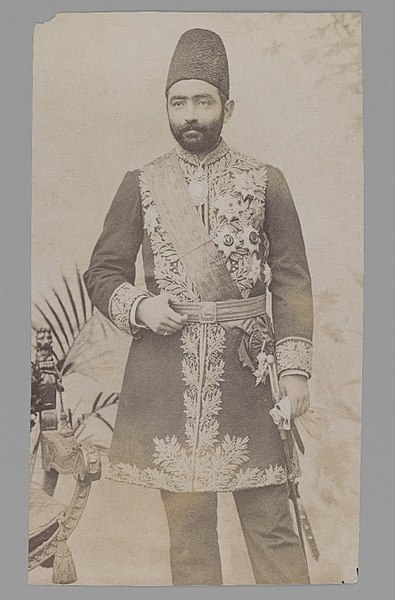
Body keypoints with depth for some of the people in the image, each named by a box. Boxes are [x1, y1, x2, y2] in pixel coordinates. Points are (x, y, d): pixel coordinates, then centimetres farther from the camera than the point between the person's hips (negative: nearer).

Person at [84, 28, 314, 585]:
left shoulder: (266, 182, 5)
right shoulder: (140, 186, 7)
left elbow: (291, 281, 3)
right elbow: (102, 272, 10)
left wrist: (295, 368, -5)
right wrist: (139, 307, -11)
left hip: (245, 368, 0)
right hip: (168, 374, 1)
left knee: (271, 521, 7)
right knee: (187, 525, 11)